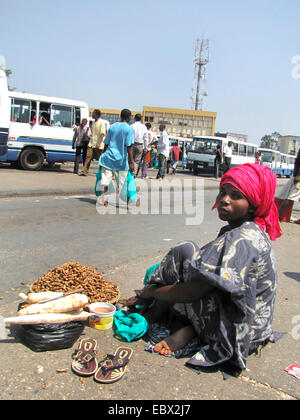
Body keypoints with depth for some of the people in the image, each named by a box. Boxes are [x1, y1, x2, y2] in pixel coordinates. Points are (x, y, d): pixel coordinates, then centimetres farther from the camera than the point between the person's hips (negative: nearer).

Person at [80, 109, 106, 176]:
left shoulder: (101, 123, -10)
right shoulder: (93, 122, 14)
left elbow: (102, 134, -16)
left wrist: (99, 144, -23)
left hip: (98, 145, -7)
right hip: (91, 144, 7)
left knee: (100, 159, 3)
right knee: (88, 157, -2)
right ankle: (85, 172, -2)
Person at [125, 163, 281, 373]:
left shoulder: (243, 240, -24)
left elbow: (195, 290, -27)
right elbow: (205, 275, 14)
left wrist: (149, 292, -11)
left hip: (235, 331, -10)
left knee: (185, 251, -16)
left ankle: (156, 315, 0)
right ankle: (185, 329, 1)